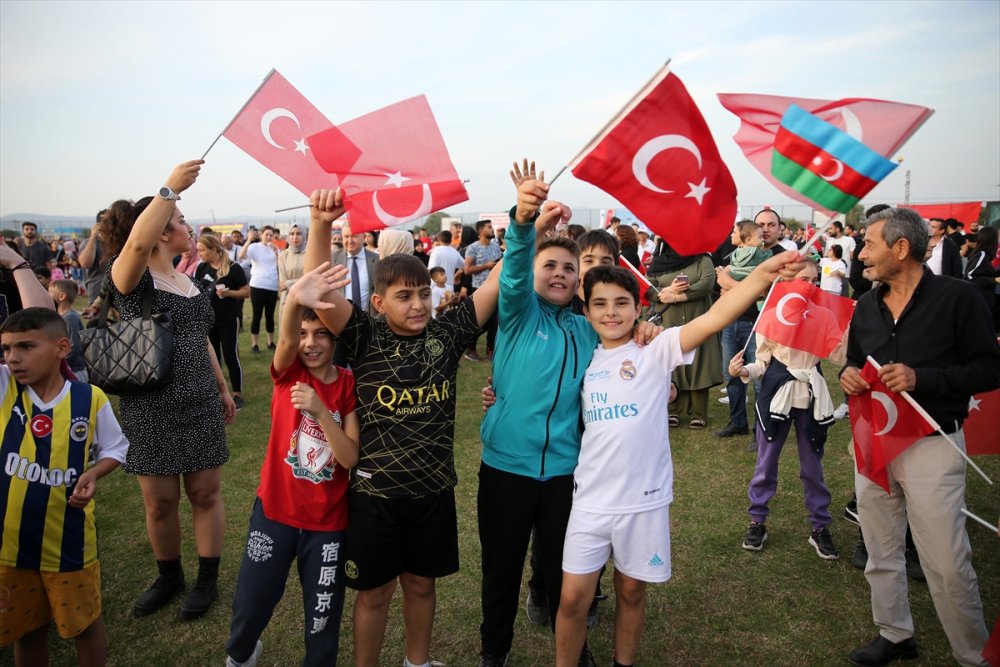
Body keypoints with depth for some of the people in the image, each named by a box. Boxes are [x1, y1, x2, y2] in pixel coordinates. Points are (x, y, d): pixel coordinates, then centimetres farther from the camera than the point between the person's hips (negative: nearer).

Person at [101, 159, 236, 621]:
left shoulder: (188, 281, 10)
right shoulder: (130, 278, -10)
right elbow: (137, 242, -35)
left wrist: (222, 387, 21)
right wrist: (171, 187, -32)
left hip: (199, 403, 5)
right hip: (151, 408, -5)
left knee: (206, 493, 8)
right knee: (160, 502, 9)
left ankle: (208, 579, 24)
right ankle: (169, 577, 32)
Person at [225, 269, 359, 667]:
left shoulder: (349, 385, -7)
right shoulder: (288, 372, -7)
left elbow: (351, 459, -15)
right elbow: (286, 338, -32)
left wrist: (321, 412, -30)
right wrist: (297, 294, -54)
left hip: (328, 521, 0)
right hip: (275, 509, 1)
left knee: (323, 618, 11)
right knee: (250, 607, 14)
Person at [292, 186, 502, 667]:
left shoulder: (447, 333, -3)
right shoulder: (365, 338, -9)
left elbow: (496, 282, -6)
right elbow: (318, 288, -21)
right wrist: (320, 224, -35)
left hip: (434, 489, 3)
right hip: (376, 492, -2)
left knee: (421, 583, 21)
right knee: (375, 591, 14)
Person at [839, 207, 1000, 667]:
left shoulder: (957, 297, -8)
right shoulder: (866, 306, 8)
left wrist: (922, 377, -21)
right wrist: (848, 376, -4)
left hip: (931, 444, -5)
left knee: (947, 564, -1)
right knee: (880, 552, 15)